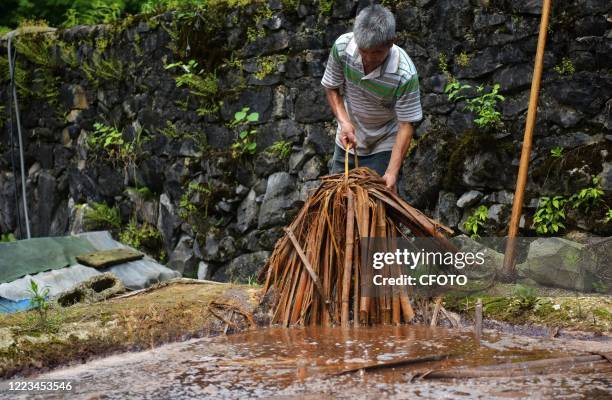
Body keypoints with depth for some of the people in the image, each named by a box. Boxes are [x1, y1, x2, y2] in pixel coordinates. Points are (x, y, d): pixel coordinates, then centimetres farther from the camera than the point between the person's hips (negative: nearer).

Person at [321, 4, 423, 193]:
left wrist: (392, 172, -30)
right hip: (348, 141, 4)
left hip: (383, 147, -3)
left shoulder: (405, 74, -32)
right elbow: (332, 88, -5)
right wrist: (344, 122, -20)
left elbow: (406, 125, -24)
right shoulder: (342, 47, -23)